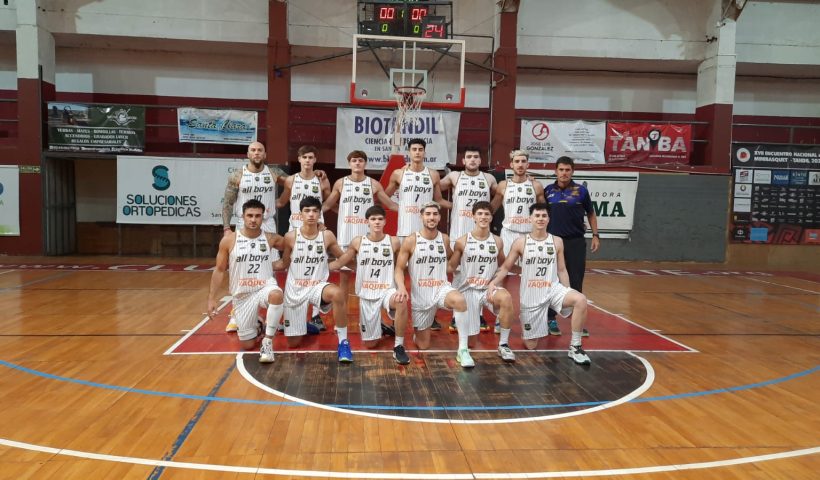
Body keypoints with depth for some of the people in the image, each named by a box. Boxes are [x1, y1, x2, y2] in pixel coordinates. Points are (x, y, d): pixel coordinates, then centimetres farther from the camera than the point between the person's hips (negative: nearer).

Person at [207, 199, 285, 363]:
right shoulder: (229, 240, -7)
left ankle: (268, 342, -23)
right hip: (242, 295, 1)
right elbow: (219, 271, 0)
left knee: (276, 295, -40)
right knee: (247, 345, 5)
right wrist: (211, 298, -2)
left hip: (265, 287, -1)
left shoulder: (271, 238, -4)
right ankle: (256, 328, 43)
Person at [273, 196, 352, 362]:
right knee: (293, 342, 5)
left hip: (318, 286, -1)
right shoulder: (290, 236, -8)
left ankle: (343, 341, -22)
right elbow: (284, 263, 6)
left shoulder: (327, 236, -7)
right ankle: (304, 326, 42)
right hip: (295, 290, 1)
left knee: (338, 293, -39)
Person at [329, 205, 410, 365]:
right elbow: (339, 263, 6)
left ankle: (399, 347, -23)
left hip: (387, 291, -1)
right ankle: (379, 329, 43)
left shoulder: (393, 242, -4)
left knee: (401, 302, -40)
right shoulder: (357, 242, -3)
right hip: (367, 294, 2)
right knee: (370, 343, 4)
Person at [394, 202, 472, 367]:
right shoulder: (410, 241, -9)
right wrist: (401, 286, -23)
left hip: (442, 288, 1)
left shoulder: (445, 240, 1)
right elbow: (399, 268, -7)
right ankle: (419, 332, 45)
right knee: (423, 345, 6)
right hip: (420, 295, -1)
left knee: (459, 300, -37)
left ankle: (463, 349, -27)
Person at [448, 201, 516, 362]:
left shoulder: (497, 241, 3)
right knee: (470, 343, 0)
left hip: (489, 288, 1)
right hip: (468, 290, -1)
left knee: (506, 298, -37)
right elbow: (451, 267, 2)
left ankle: (503, 344, -20)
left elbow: (503, 265, 18)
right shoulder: (462, 241, -5)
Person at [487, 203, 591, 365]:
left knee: (580, 300, -32)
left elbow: (562, 270, 8)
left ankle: (575, 347, -16)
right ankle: (528, 330, 41)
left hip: (553, 289, 1)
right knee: (530, 345, 2)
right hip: (530, 295, -1)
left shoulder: (557, 241, 1)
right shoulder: (520, 242, -4)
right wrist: (493, 283, -17)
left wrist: (568, 293, 3)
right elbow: (505, 268, 0)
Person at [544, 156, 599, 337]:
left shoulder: (581, 190, 2)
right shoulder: (547, 191, 2)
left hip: (576, 242, 0)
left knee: (576, 282, 2)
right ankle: (552, 319, 16)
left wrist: (595, 235, 4)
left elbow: (591, 214, 11)